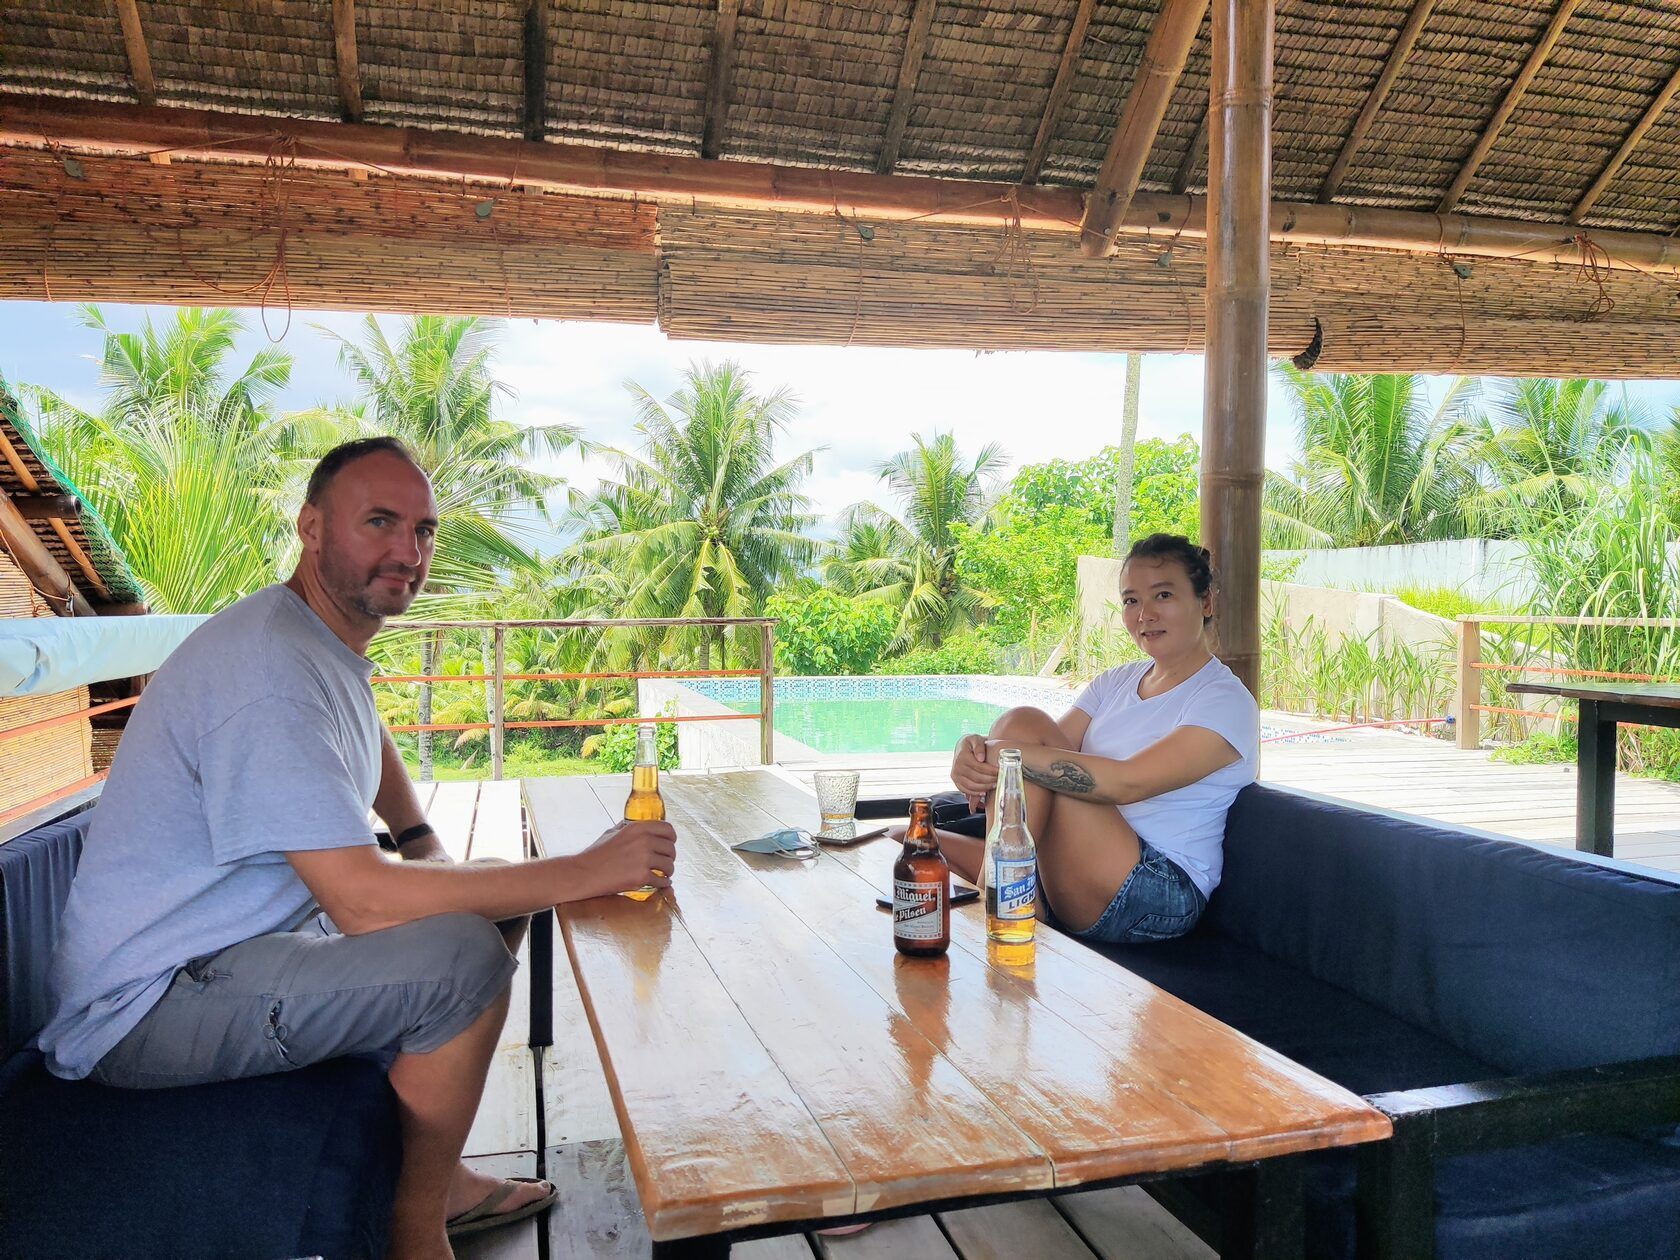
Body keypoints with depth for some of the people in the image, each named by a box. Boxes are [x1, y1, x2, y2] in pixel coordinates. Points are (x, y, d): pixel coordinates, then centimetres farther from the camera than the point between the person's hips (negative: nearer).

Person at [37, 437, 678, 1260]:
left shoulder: (331, 638, 6)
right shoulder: (270, 667, -27)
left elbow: (369, 738, 30)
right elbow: (363, 899, -34)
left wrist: (424, 841, 13)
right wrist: (588, 872, -29)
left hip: (240, 944, 10)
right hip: (141, 1011, -10)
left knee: (495, 906, 9)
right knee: (461, 954, -28)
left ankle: (436, 1172, 18)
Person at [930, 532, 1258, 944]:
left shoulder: (1227, 701, -9)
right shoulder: (1116, 682, 15)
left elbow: (1129, 782, -23)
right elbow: (1052, 749, 2)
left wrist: (1006, 751, -27)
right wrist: (976, 751, -21)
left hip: (1162, 897, -7)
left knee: (1024, 724, -20)